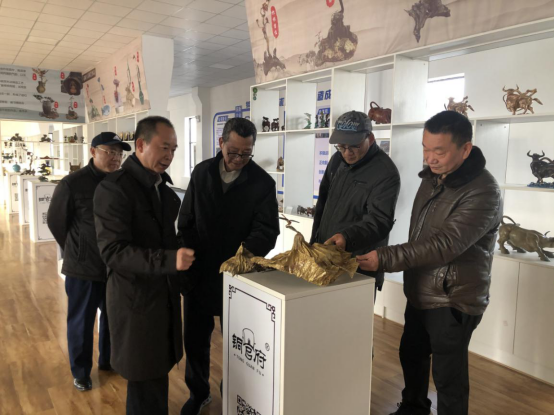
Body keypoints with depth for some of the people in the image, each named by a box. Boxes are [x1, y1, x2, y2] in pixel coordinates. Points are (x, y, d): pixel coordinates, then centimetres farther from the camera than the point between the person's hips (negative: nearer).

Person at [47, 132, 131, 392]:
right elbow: (55, 222, -3)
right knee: (81, 322, 12)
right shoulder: (72, 184, -14)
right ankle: (80, 372, 32)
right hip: (83, 267, -4)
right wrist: (76, 252, 4)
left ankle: (108, 360, 41)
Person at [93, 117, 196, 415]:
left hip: (165, 295, 7)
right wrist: (169, 260, -35)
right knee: (146, 382, 6)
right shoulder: (114, 188, -18)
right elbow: (113, 252, -25)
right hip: (136, 300, -7)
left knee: (157, 372, 19)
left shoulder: (162, 185, 8)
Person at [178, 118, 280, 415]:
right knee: (195, 338, 15)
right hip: (198, 273, 3)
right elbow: (186, 221, 4)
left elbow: (266, 230, -16)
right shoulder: (202, 173, 0)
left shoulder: (263, 183, -9)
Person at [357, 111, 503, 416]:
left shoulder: (483, 192, -23)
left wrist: (385, 259, -36)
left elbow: (445, 245, -32)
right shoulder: (432, 177, 4)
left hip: (452, 301, -8)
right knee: (411, 356, 23)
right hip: (419, 293, 9)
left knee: (448, 376, 6)